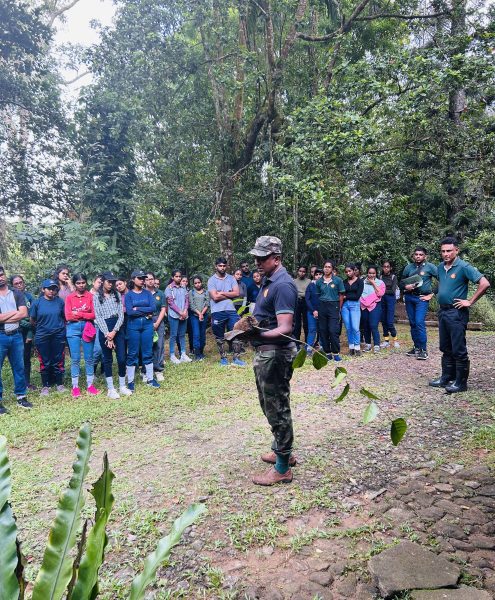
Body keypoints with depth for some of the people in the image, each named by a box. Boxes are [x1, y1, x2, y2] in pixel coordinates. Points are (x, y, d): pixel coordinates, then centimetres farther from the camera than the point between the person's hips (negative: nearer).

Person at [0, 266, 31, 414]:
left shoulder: (17, 294, 6)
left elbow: (24, 313, -6)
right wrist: (14, 312, -6)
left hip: (16, 335, 2)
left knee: (19, 367, 9)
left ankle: (21, 397, 20)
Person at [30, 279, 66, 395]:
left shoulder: (60, 301, 0)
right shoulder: (37, 302, -3)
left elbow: (65, 317, 10)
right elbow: (32, 320, 5)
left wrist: (60, 327, 5)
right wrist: (42, 326, 12)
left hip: (59, 336, 1)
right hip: (42, 337, 0)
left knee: (58, 360, 7)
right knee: (45, 362, 7)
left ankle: (59, 384, 21)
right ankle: (45, 386, 20)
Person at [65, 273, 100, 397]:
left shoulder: (91, 296, 1)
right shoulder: (69, 297, 3)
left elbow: (94, 315, -4)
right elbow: (68, 316, -4)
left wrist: (78, 314, -9)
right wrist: (85, 315, -6)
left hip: (88, 328, 0)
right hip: (73, 328, 0)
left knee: (89, 358, 5)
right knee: (75, 358, 4)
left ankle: (90, 385, 14)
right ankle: (75, 386, 12)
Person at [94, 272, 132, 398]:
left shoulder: (117, 295, 8)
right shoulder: (97, 297, 2)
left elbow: (121, 314, 1)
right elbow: (98, 317, -5)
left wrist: (114, 332, -12)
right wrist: (107, 335, -14)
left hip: (118, 329, 2)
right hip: (104, 329, -2)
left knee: (122, 358, 2)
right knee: (108, 359, 6)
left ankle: (122, 386, 16)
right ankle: (110, 389, 13)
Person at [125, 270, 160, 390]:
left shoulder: (147, 293, 7)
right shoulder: (129, 295, 0)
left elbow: (153, 308, -7)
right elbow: (129, 311, -13)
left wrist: (137, 309, -10)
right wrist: (146, 312, -9)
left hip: (147, 324, 2)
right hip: (133, 325, -2)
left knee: (148, 352, 7)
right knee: (133, 353, 3)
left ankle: (150, 379, 17)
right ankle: (130, 381, 12)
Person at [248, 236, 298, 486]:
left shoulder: (282, 285, -19)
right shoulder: (269, 281, 11)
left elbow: (284, 329, -27)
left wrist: (256, 335, -40)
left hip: (275, 354, -10)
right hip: (264, 352, 10)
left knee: (277, 409, 2)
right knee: (269, 405, 22)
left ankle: (282, 468, 17)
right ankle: (282, 451, 40)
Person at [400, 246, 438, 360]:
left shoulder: (430, 267, -3)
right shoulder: (409, 267, 10)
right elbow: (401, 282, 16)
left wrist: (432, 294, -7)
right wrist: (406, 287, -8)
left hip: (422, 298, -5)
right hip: (409, 297, 5)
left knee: (419, 323, -15)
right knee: (413, 323, 8)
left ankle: (424, 350, -8)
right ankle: (417, 347, 19)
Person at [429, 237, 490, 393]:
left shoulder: (463, 267, -13)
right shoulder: (441, 267, 9)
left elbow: (484, 283, -20)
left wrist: (470, 302, -16)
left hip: (456, 313, -8)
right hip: (442, 311, 8)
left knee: (459, 350, -2)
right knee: (446, 348, 15)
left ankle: (461, 382, 7)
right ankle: (447, 377, 25)